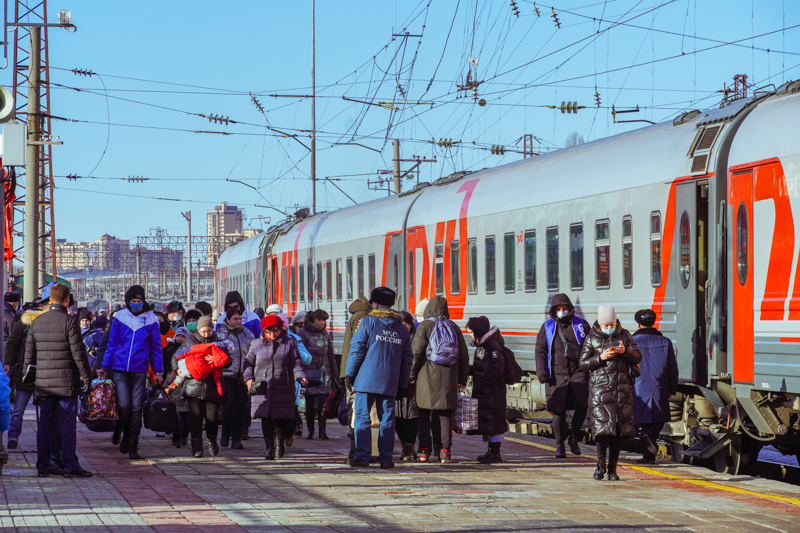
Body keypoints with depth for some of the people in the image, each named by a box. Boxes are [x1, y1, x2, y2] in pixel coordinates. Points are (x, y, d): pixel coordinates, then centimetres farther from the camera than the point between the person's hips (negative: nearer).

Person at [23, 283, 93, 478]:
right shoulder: (69, 322, -10)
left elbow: (29, 354, 12)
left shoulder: (36, 323, 8)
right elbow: (78, 353, -11)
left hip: (43, 383, 5)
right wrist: (87, 377, -3)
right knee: (68, 424, -2)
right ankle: (70, 466, -3)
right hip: (67, 382, -5)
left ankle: (42, 466, 10)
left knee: (44, 424, 9)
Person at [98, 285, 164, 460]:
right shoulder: (120, 318, 4)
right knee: (123, 405, -7)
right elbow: (112, 344, 11)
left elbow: (156, 347, 10)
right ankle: (126, 434, 20)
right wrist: (105, 367, 8)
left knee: (136, 408, 0)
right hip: (120, 369, 0)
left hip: (140, 370, 0)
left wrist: (158, 371, 8)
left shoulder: (150, 319, 4)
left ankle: (133, 447, 5)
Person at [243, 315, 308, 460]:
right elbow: (249, 362, 16)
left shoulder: (290, 343, 7)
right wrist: (248, 378, 0)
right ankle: (270, 447, -5)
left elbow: (296, 363, 3)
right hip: (262, 388, 0)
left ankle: (280, 442, 29)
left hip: (284, 388, 0)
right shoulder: (257, 344, 11)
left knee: (282, 419, 2)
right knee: (266, 418, -9)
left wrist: (301, 376, -14)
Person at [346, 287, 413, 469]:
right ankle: (385, 457, 4)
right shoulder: (402, 328, 12)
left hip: (367, 379, -4)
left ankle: (362, 456, -5)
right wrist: (402, 384, 18)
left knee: (362, 417, 0)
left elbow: (356, 350, -4)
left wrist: (349, 374, 3)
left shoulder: (368, 322, -2)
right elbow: (407, 359, 14)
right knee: (387, 419, 6)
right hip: (390, 383, 4)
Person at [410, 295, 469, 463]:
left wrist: (412, 374, 2)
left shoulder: (425, 326, -2)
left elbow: (417, 352, -8)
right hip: (448, 379, 3)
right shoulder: (454, 327, 9)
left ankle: (424, 450, 1)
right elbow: (464, 355, 11)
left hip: (428, 377, -3)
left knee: (424, 414, 5)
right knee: (445, 415, 5)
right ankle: (445, 451, 1)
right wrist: (462, 378, 17)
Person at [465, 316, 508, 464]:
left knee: (494, 419, -6)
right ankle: (491, 450, 19)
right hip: (482, 391, 10)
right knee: (483, 419, 12)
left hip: (493, 390, -10)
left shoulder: (493, 345, -14)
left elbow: (498, 368, -21)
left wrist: (483, 382, -20)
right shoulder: (480, 345, 15)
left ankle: (495, 452, -2)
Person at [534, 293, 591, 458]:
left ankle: (574, 437, 17)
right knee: (558, 411, -2)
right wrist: (541, 371, -2)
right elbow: (540, 350, 9)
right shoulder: (547, 327, 9)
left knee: (581, 407, -7)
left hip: (578, 372, 0)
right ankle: (559, 445, 9)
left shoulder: (581, 325, 8)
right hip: (556, 375, 0)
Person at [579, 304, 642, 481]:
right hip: (600, 386, -2)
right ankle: (600, 464, 1)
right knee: (602, 426, -14)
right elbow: (583, 364, 4)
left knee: (619, 427, 1)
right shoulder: (592, 338, 5)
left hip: (622, 387, 2)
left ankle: (612, 468, 8)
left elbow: (638, 357, 8)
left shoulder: (624, 335, 9)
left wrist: (625, 351, -12)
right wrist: (600, 358, -12)